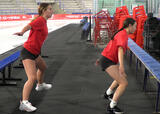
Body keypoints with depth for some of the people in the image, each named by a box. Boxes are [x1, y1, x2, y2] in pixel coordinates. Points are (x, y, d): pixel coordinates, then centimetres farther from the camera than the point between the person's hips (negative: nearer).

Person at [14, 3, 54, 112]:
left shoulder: (43, 21, 11)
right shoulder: (40, 20, -17)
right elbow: (28, 26, -36)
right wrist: (22, 32, -56)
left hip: (35, 52, 10)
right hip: (28, 52, -10)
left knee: (43, 67, 33)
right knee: (32, 78, -21)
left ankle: (40, 85, 60)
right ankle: (24, 103, -24)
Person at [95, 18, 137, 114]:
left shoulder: (121, 34, 15)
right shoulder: (123, 35, -18)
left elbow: (111, 47, 25)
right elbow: (120, 49, -34)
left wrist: (102, 59, 32)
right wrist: (121, 65, -46)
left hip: (108, 60, 10)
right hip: (108, 62, -10)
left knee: (124, 77, 28)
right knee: (124, 83, -15)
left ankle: (108, 93, 45)